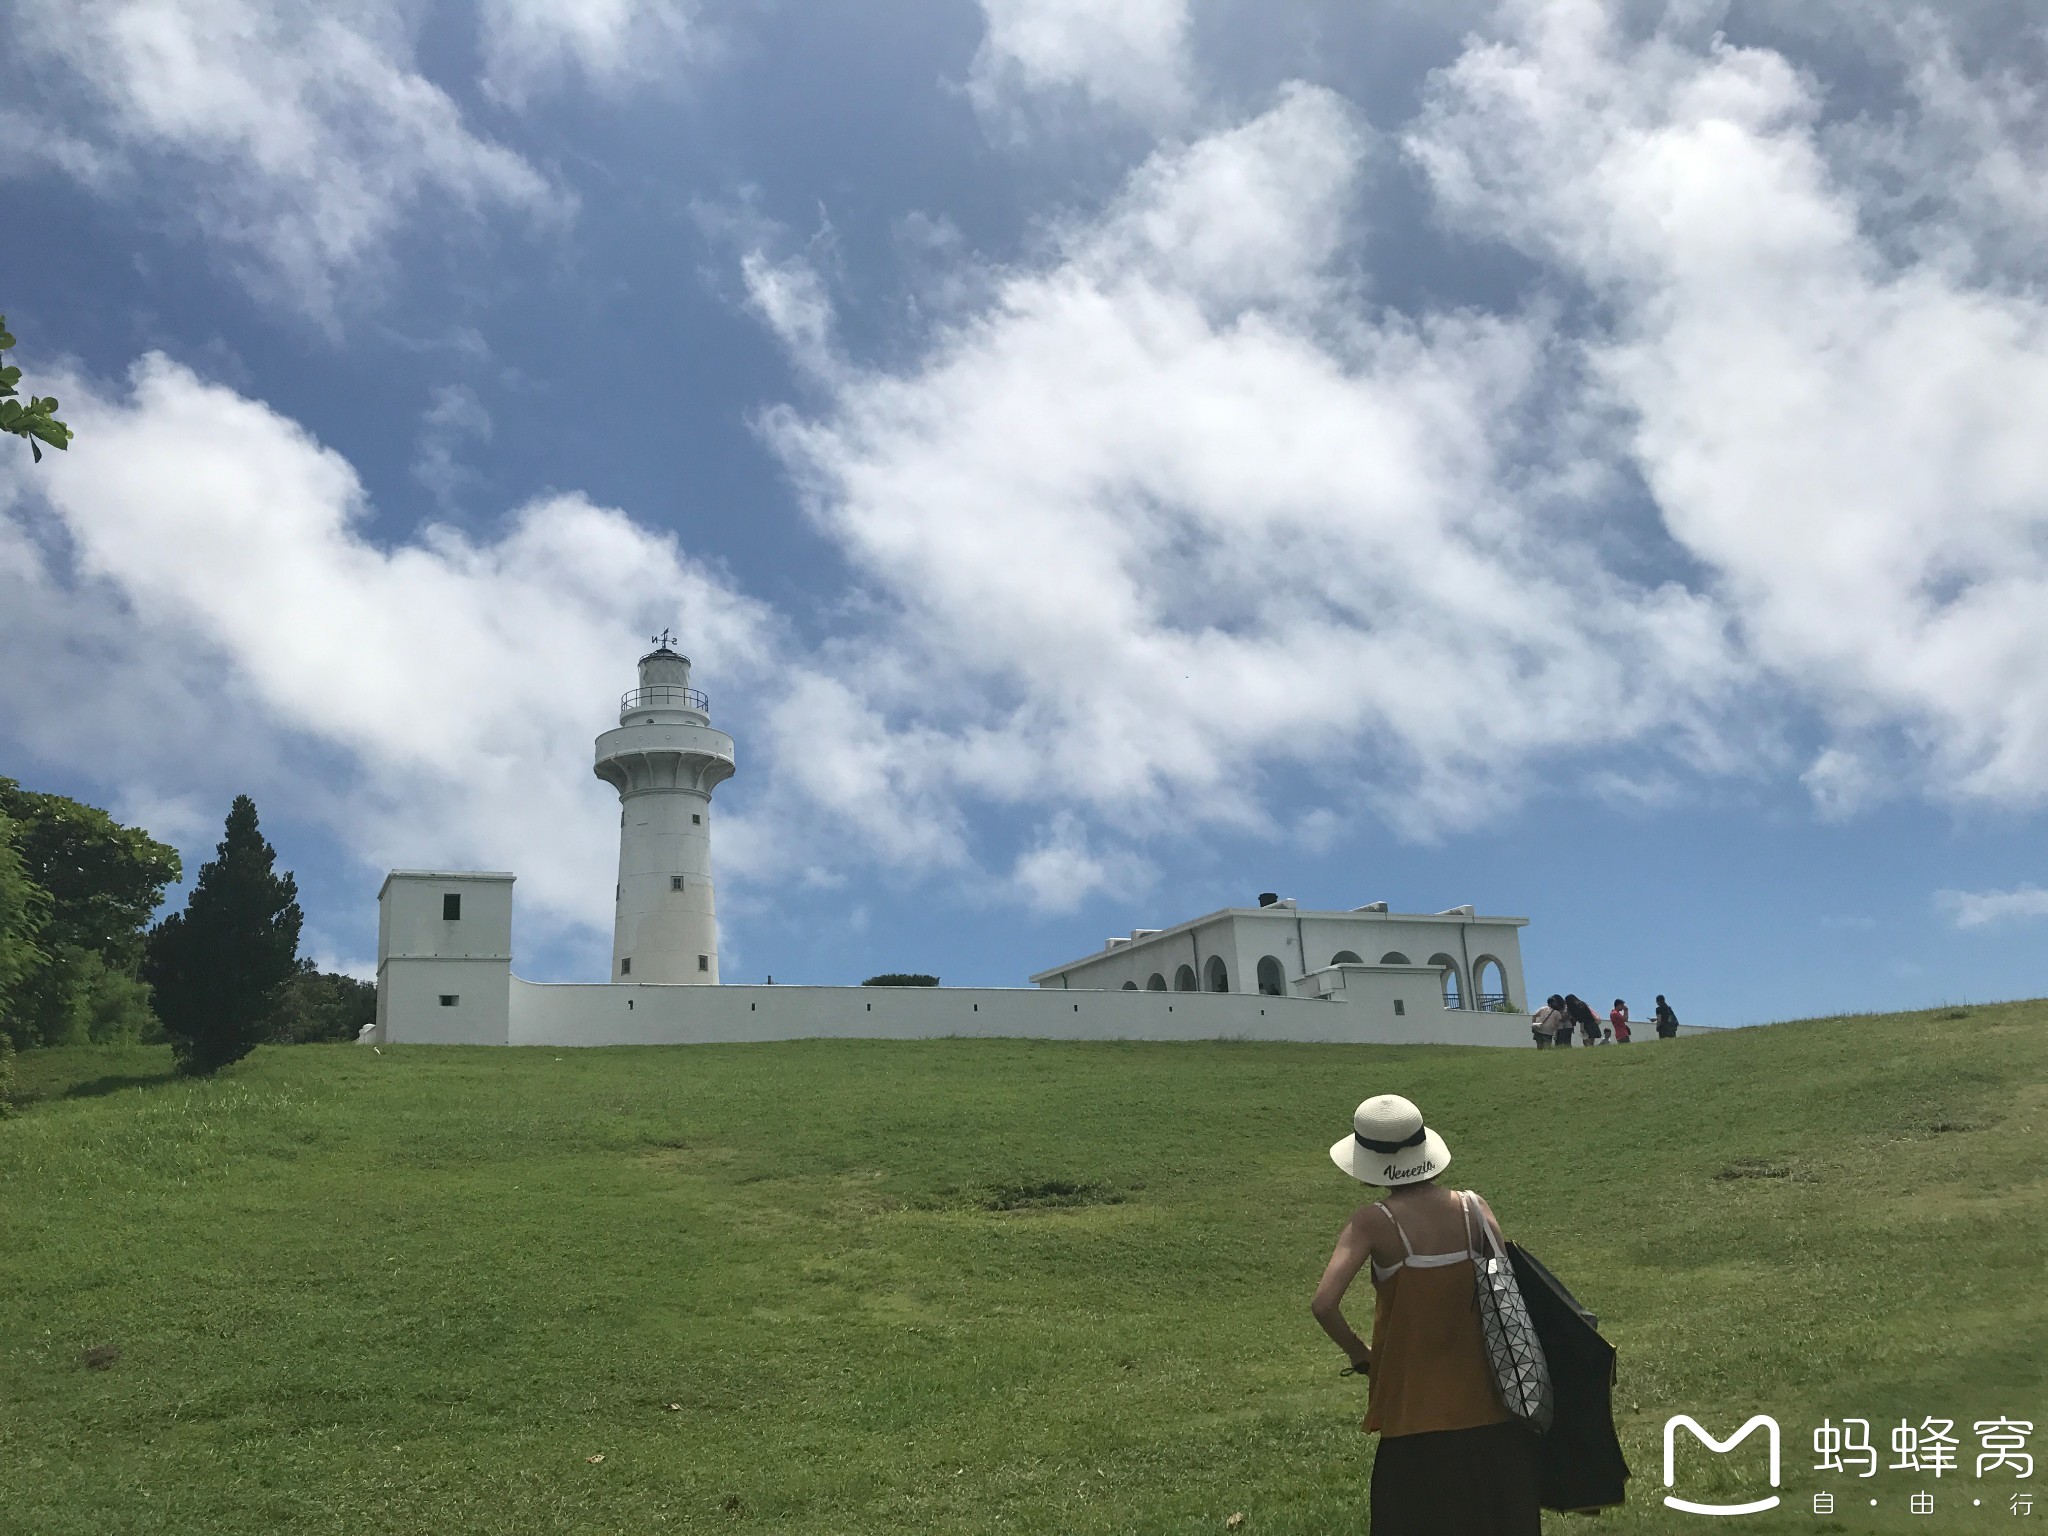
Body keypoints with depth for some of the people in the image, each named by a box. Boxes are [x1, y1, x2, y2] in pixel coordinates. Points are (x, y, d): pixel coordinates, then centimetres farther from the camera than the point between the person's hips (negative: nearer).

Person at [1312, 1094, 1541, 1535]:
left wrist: (1358, 1353, -5)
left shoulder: (1373, 1223, -15)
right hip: (1487, 1404, 4)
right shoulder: (1474, 1209, -5)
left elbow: (1324, 1304, -23)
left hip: (1416, 1411, -4)